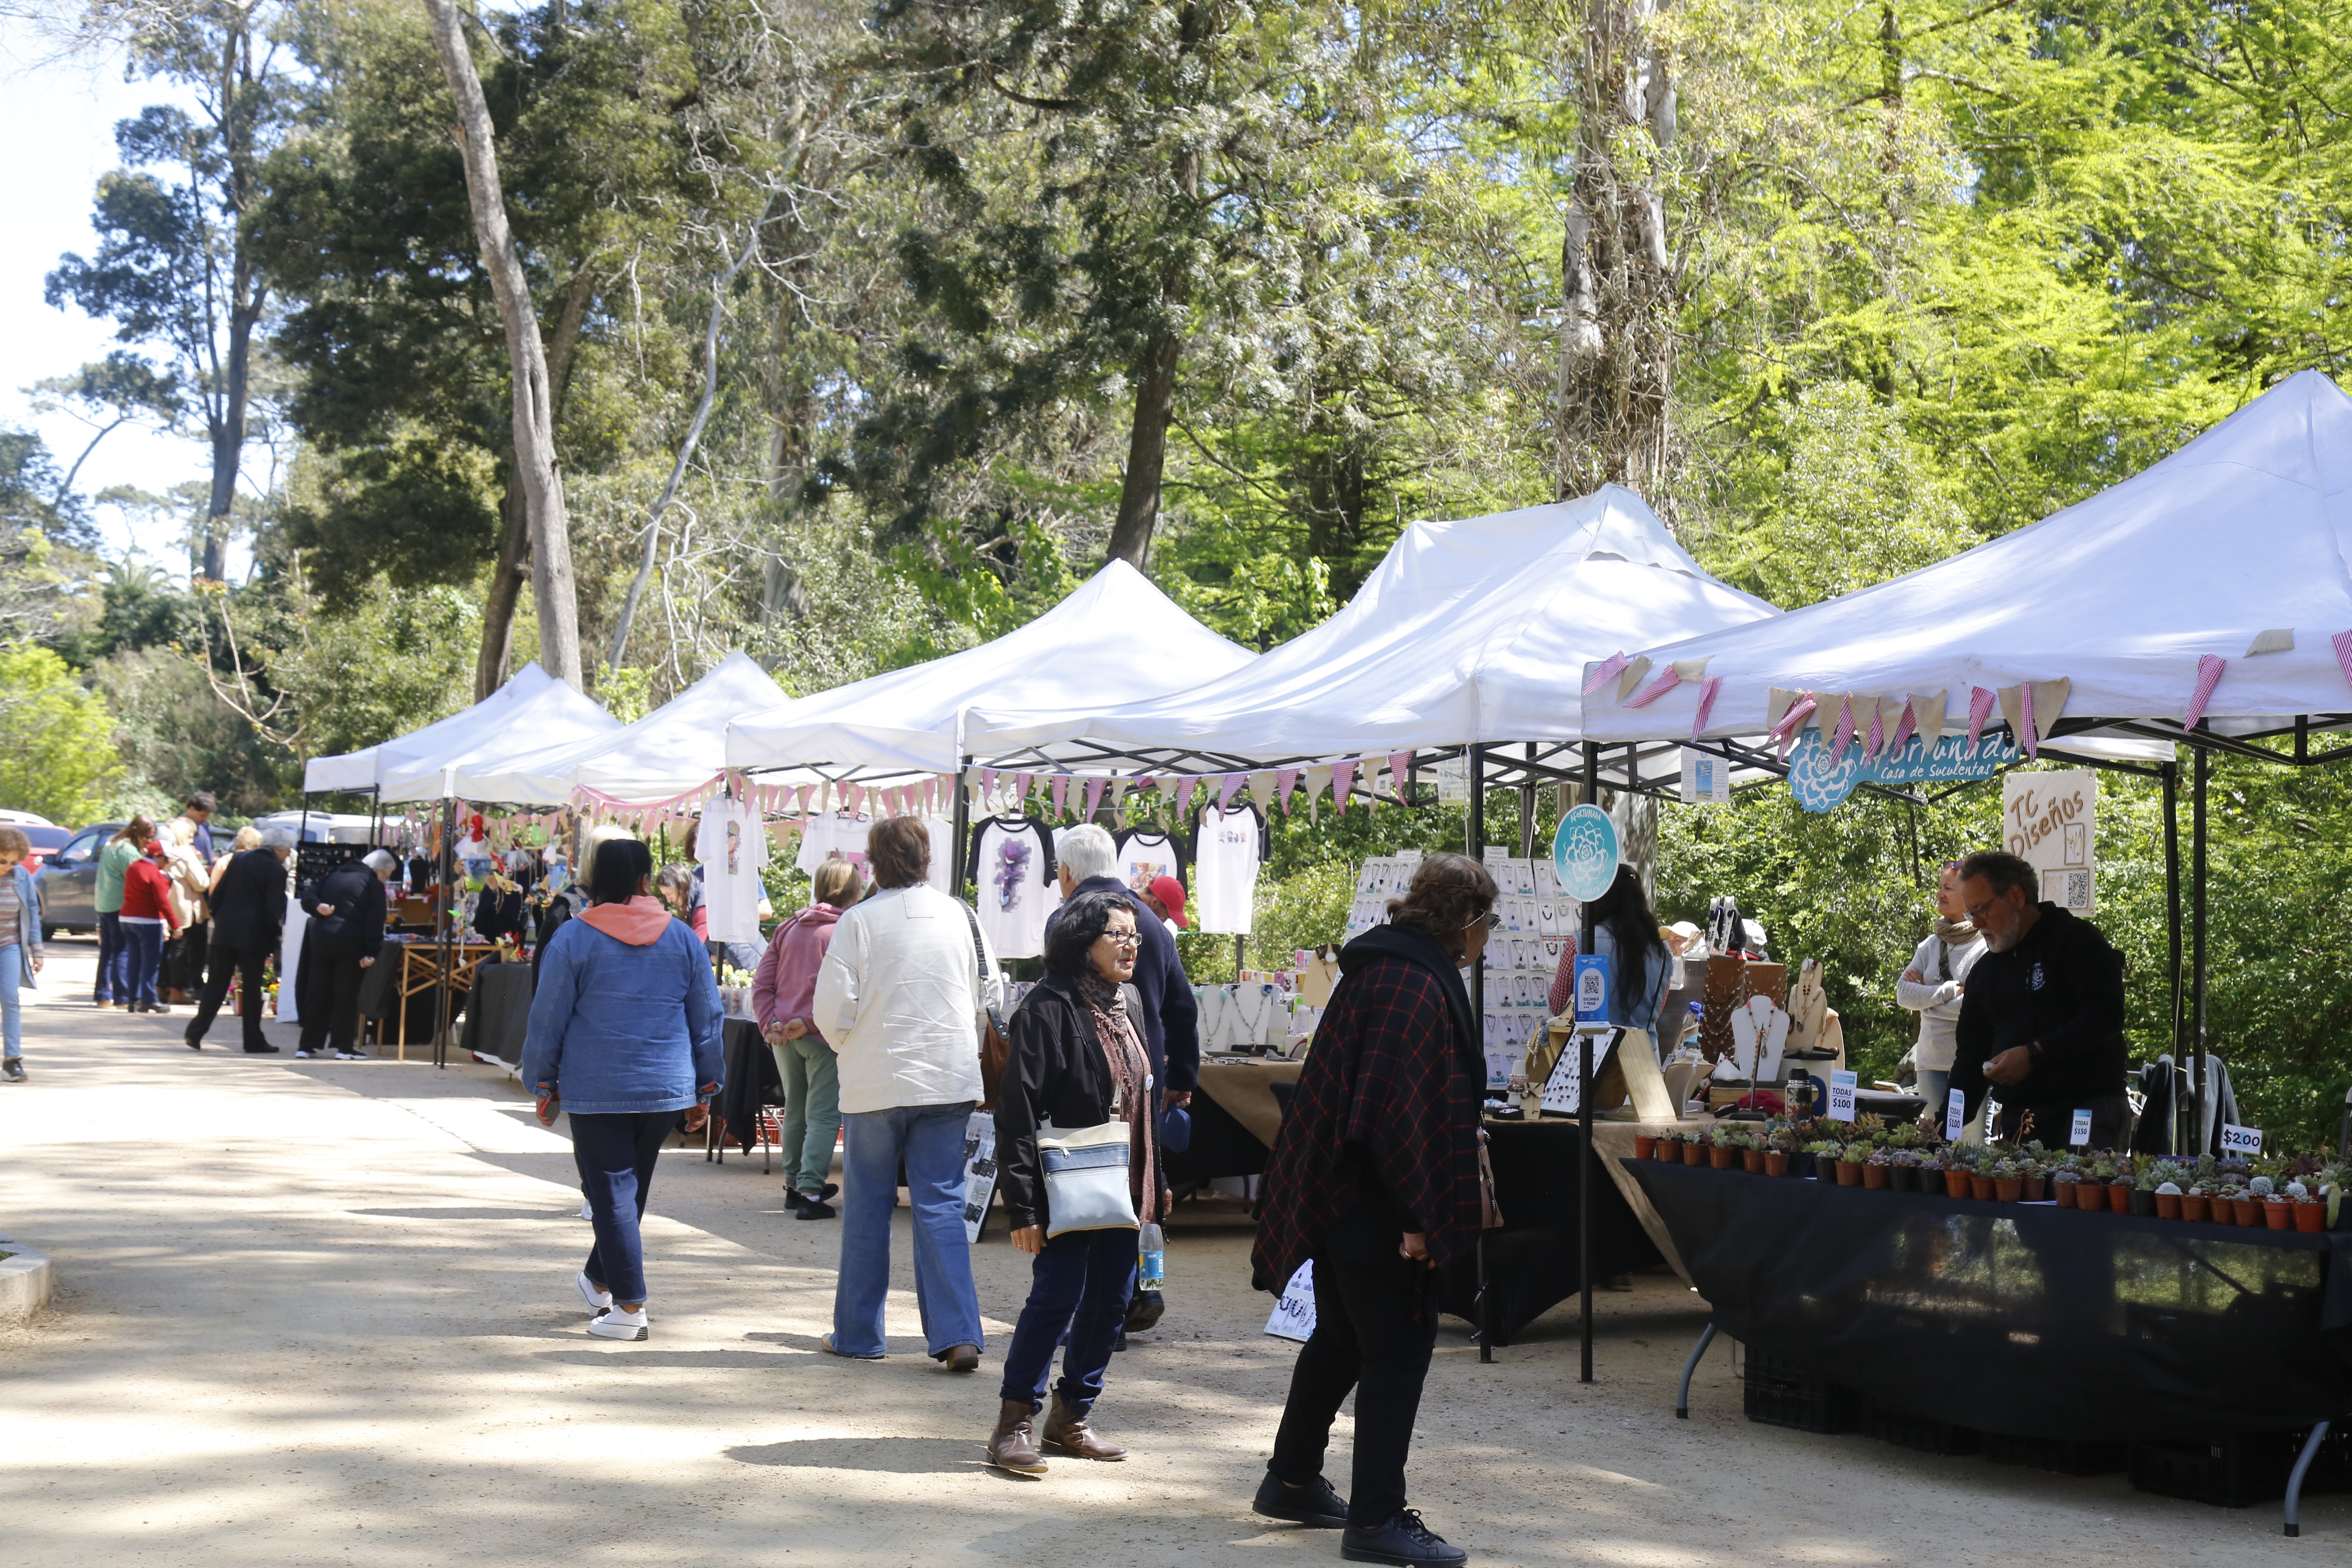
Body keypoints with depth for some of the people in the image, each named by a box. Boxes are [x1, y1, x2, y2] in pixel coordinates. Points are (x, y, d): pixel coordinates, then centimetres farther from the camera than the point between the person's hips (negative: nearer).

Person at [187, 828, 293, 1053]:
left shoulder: (239, 859, 9)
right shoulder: (276, 870, -9)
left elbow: (217, 893, 10)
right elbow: (274, 908, -13)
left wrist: (218, 919, 17)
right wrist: (275, 933, -2)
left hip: (225, 932, 5)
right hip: (254, 934, -5)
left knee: (216, 983, 9)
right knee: (251, 986, 3)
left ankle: (196, 1033, 6)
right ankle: (253, 1041, 8)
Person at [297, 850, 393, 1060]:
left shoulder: (334, 875, 19)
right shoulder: (374, 884, -2)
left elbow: (308, 899, 10)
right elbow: (375, 922, -10)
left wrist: (318, 908, -8)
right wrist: (372, 952, -12)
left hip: (320, 939, 5)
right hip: (350, 944, -5)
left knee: (317, 992, 10)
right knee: (347, 995, 0)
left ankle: (308, 1045, 11)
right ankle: (345, 1047, -1)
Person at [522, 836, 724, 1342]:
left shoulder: (574, 938, -4)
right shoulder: (683, 939, 4)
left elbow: (548, 1019, 0)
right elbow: (708, 1020, 9)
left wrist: (544, 1084, 10)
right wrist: (704, 1091, 18)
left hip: (596, 1091, -3)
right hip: (667, 1088, 3)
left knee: (612, 1192, 0)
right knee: (634, 1187, 17)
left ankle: (629, 1307, -4)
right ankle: (599, 1279, 34)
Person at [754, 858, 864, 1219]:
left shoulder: (789, 928, 13)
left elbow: (762, 983, 8)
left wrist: (770, 1023, -1)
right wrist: (808, 1021, -16)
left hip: (782, 1036, 6)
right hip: (823, 1036, -6)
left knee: (795, 1111, 18)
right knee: (823, 1115, -3)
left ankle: (794, 1185, 28)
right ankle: (810, 1192, -9)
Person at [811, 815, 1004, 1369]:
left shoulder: (858, 921, -8)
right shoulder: (961, 916, 2)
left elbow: (833, 1011, -9)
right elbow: (992, 996, 8)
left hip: (875, 1083, -2)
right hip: (950, 1082, 2)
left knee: (867, 1205, 10)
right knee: (941, 1204, 5)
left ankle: (858, 1334, 17)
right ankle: (958, 1334, -5)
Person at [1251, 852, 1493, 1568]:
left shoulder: (1383, 966, 13)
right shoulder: (1416, 985, -20)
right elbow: (1403, 1105, -26)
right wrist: (1419, 1214, -24)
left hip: (1336, 1192, 11)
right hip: (1375, 1205, -11)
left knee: (1343, 1337, 21)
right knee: (1399, 1347, -3)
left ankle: (1293, 1480, 33)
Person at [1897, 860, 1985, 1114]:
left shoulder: (1987, 946, -8)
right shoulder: (1931, 945, 11)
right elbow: (1903, 995, 2)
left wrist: (1925, 996, -8)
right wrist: (1951, 990, -11)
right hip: (1931, 1061, 6)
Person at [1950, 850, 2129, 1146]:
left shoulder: (2075, 938, -2)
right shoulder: (1984, 970, 18)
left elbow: (2105, 1016, -14)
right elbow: (1970, 1054, 18)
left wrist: (2033, 1055, -19)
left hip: (2087, 1109, -5)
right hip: (2014, 1119, 5)